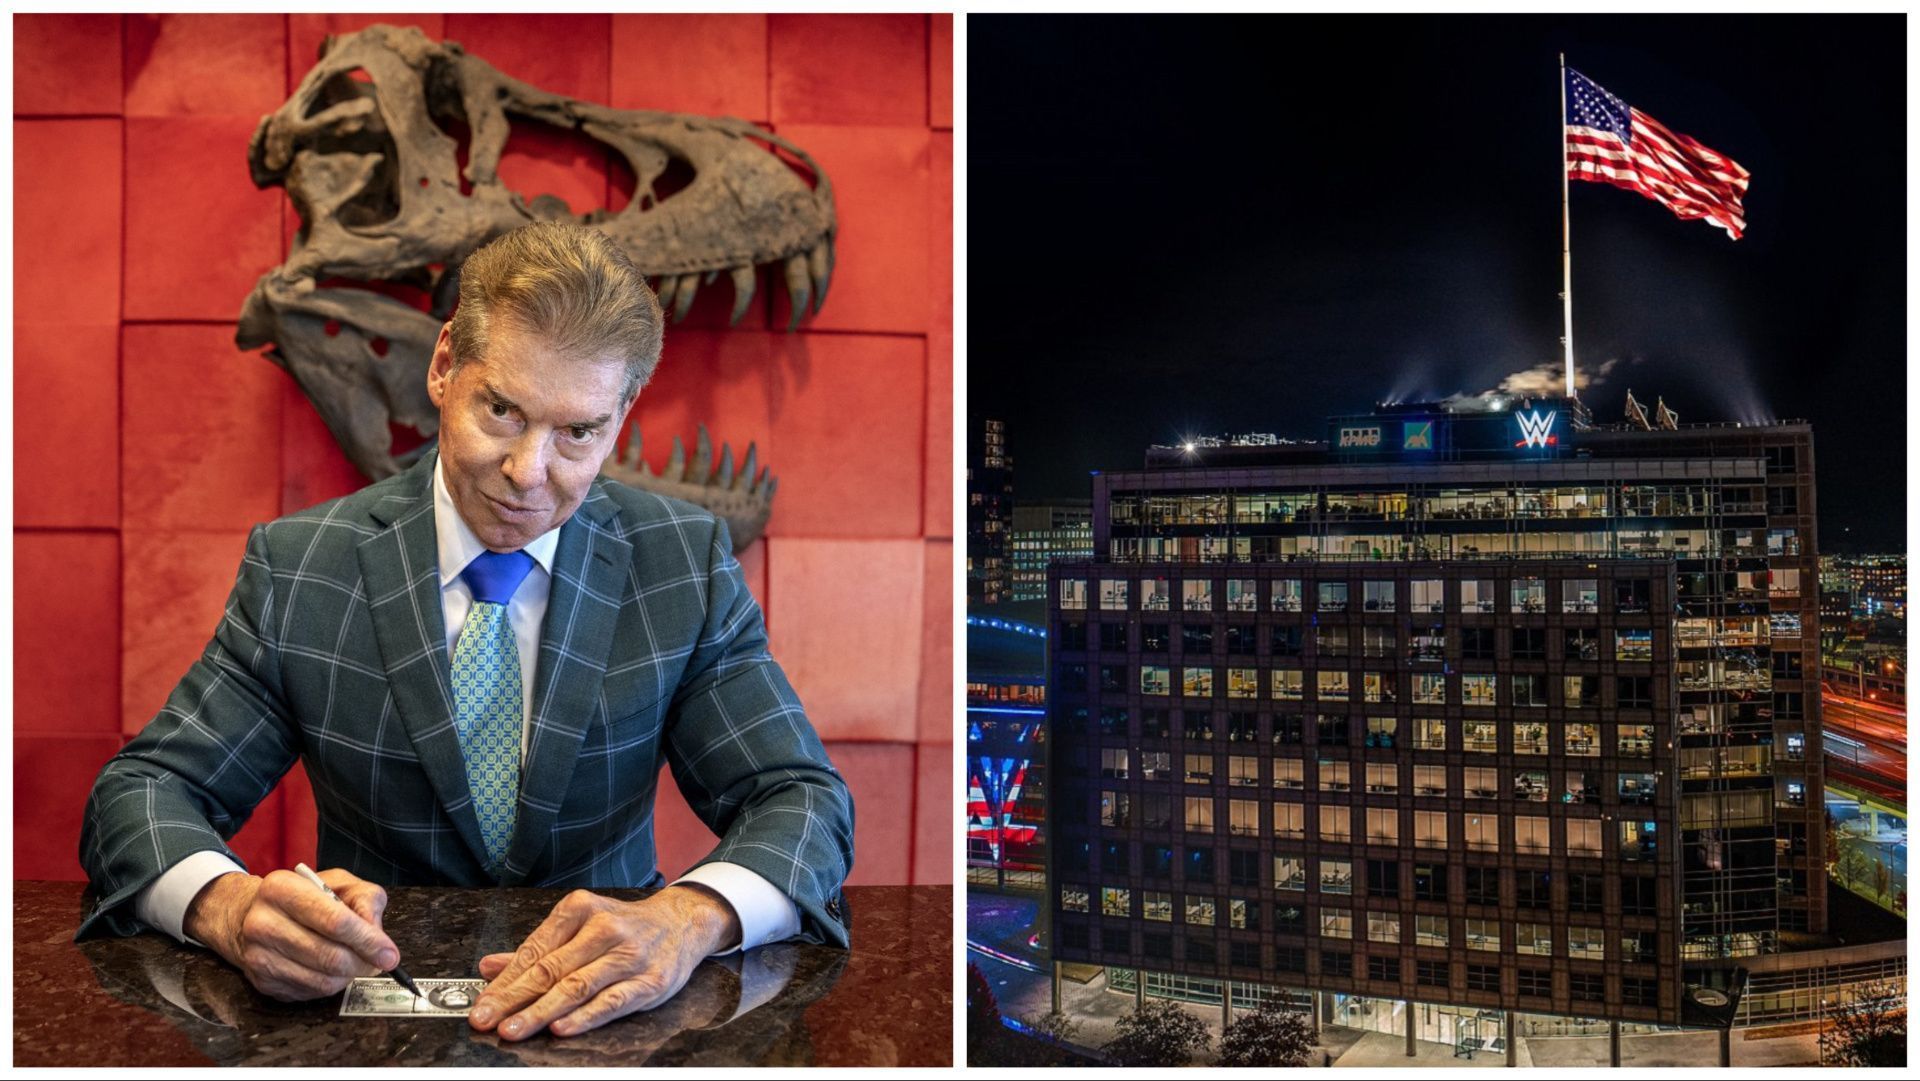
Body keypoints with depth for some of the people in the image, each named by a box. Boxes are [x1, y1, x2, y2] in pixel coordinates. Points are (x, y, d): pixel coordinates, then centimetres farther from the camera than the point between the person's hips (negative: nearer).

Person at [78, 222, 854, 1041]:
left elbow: (806, 802, -9)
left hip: (599, 1015, 0)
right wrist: (233, 907, -29)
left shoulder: (685, 564, -4)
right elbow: (141, 790, -4)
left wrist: (687, 921, -32)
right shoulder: (295, 570, -4)